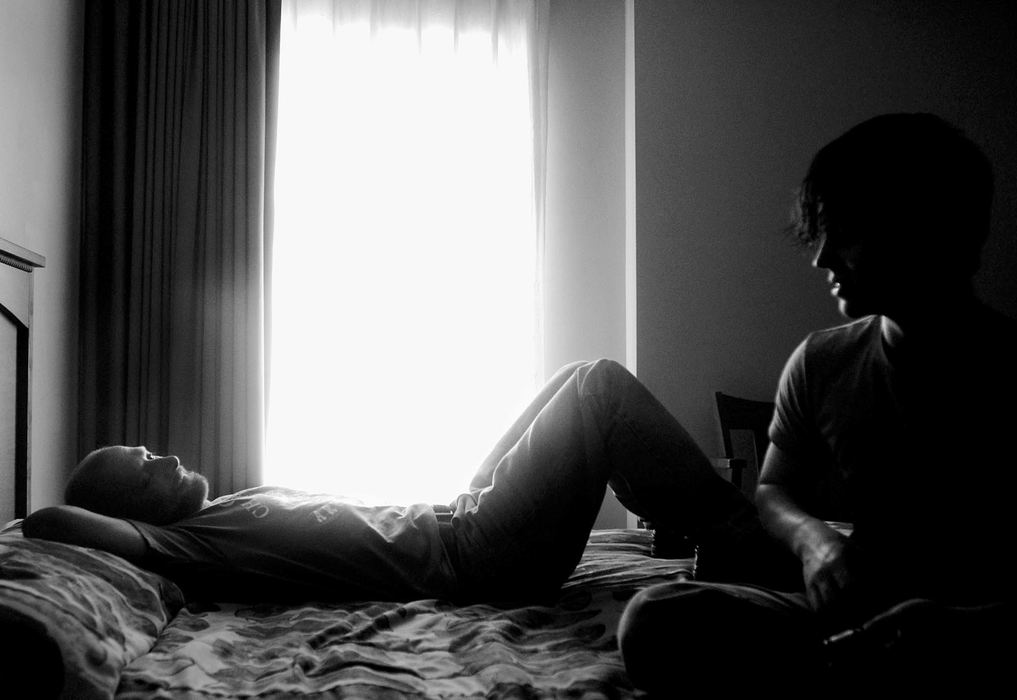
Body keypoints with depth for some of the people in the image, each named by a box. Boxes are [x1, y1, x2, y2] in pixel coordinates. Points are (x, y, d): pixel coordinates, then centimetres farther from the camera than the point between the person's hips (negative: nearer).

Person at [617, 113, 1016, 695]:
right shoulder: (820, 361, 10)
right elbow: (773, 490, 18)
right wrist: (810, 536, -6)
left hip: (970, 622, -4)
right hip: (839, 610, 5)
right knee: (653, 620, -21)